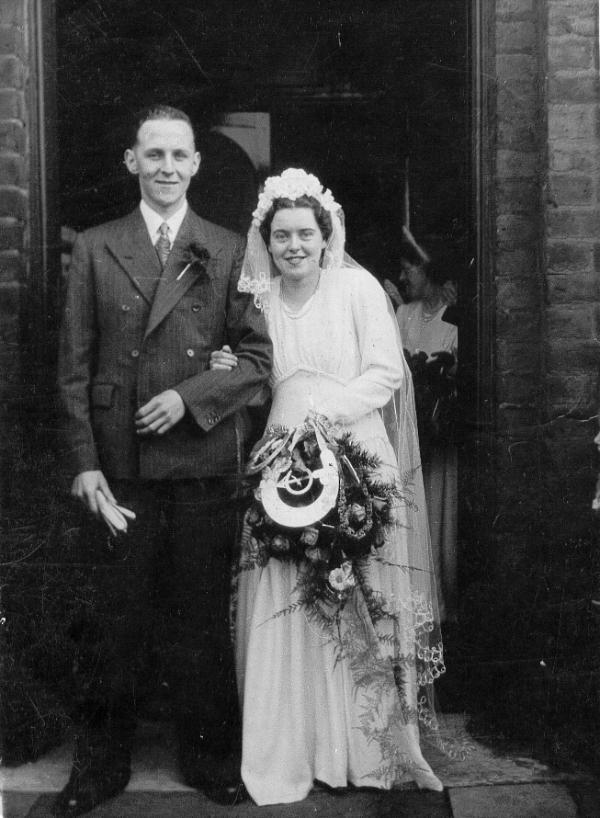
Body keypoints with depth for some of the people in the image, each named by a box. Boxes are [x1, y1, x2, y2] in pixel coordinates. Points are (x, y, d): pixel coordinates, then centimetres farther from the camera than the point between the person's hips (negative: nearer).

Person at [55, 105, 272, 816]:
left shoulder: (228, 252, 7)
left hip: (204, 464, 0)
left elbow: (258, 357, 3)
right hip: (118, 465, 0)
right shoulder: (95, 249, 7)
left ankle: (207, 754, 26)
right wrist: (83, 462, -5)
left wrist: (189, 397, -11)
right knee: (114, 620, 8)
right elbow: (74, 366, 3)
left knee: (202, 617, 10)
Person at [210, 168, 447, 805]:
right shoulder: (257, 300, 11)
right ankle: (290, 752, 9)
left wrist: (318, 412, -13)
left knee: (361, 608, 1)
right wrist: (233, 372, -2)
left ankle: (369, 746, 14)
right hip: (283, 463, 3)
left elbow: (387, 372, -4)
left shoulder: (357, 287, 1)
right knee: (282, 608, -2)